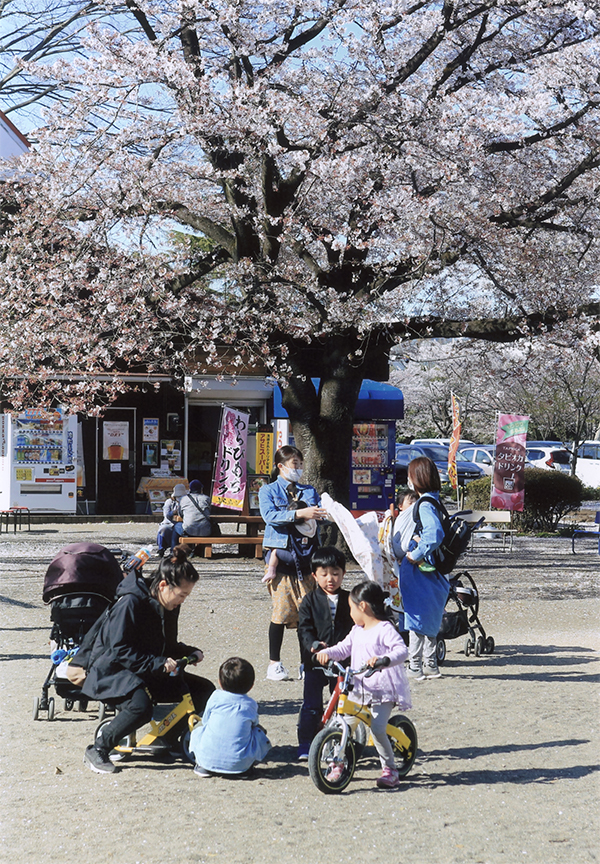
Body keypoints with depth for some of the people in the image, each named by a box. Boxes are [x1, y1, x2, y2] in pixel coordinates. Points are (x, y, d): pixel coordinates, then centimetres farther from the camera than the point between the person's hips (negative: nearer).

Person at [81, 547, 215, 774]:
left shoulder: (169, 607, 4)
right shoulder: (130, 603, -22)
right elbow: (120, 650, -25)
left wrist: (189, 652, -4)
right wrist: (158, 663, -31)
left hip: (149, 674, 8)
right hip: (111, 672, -8)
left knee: (204, 689, -4)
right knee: (141, 705, -39)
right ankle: (97, 751, -18)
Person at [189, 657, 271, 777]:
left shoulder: (216, 697, 4)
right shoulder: (251, 705, 4)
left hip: (209, 760, 0)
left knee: (198, 727, 29)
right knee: (259, 731, 23)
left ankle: (203, 767, 13)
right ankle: (246, 768, 16)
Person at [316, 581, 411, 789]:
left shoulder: (385, 629, -11)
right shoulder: (356, 631, 14)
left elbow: (401, 650, -23)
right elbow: (344, 648, 15)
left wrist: (384, 659, -41)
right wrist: (327, 652, -6)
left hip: (383, 690, -7)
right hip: (359, 689, 7)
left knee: (377, 729, -18)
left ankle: (390, 770, -1)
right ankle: (339, 763, 12)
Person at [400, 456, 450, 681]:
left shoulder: (425, 505, -18)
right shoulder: (434, 502, 10)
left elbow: (435, 534, -32)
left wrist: (416, 554, -23)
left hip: (419, 571, -9)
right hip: (431, 570, 9)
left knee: (416, 616, -2)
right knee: (429, 618, 16)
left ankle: (415, 668, 3)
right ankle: (430, 665, 24)